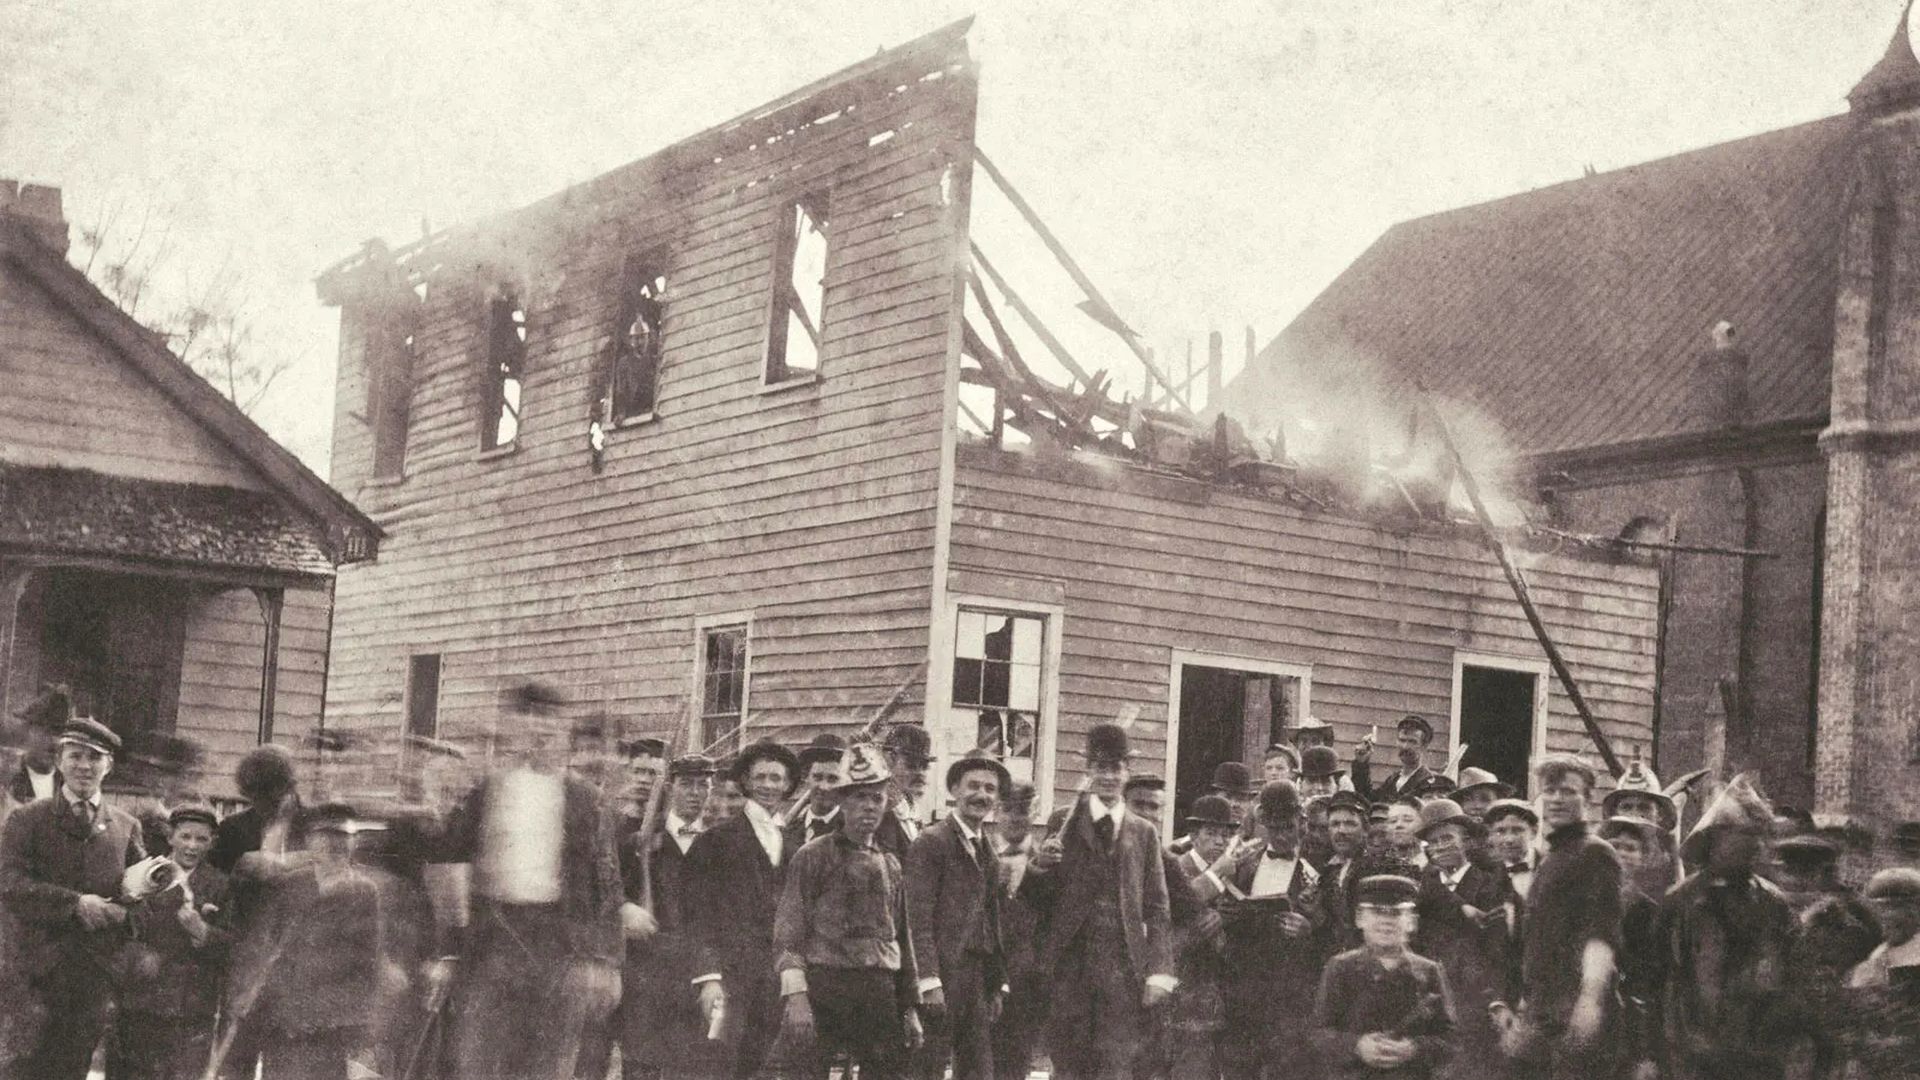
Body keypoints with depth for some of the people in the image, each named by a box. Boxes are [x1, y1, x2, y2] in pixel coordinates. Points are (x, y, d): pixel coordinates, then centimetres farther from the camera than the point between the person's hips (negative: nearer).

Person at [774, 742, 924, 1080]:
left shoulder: (890, 866, 18)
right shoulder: (813, 857, 1)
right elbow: (788, 931, -6)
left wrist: (910, 1008, 19)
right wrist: (795, 995, -17)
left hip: (881, 993, 5)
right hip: (823, 988, -5)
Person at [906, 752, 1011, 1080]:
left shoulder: (988, 853, 19)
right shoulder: (931, 842, -6)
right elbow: (919, 918, -11)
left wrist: (998, 985, 15)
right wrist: (930, 982, -18)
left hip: (978, 979, 8)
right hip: (942, 974, -8)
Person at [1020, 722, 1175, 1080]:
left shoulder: (1144, 832, 12)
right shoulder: (1063, 822, 8)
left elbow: (1157, 909, 9)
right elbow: (1041, 902, 6)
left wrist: (1159, 971, -2)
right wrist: (1039, 866, -15)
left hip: (1123, 969, 1)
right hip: (1070, 963, -1)